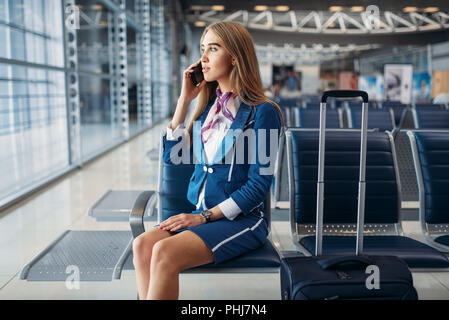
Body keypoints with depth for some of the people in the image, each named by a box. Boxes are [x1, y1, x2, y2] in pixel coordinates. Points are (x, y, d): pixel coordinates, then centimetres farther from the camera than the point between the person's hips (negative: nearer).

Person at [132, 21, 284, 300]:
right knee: (142, 245, -21)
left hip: (243, 219, -6)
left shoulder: (263, 112, -7)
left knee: (165, 252, -28)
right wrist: (185, 99, 5)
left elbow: (259, 184, -10)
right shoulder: (208, 106, 13)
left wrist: (206, 216, -14)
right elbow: (172, 156, 9)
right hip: (201, 214, 6)